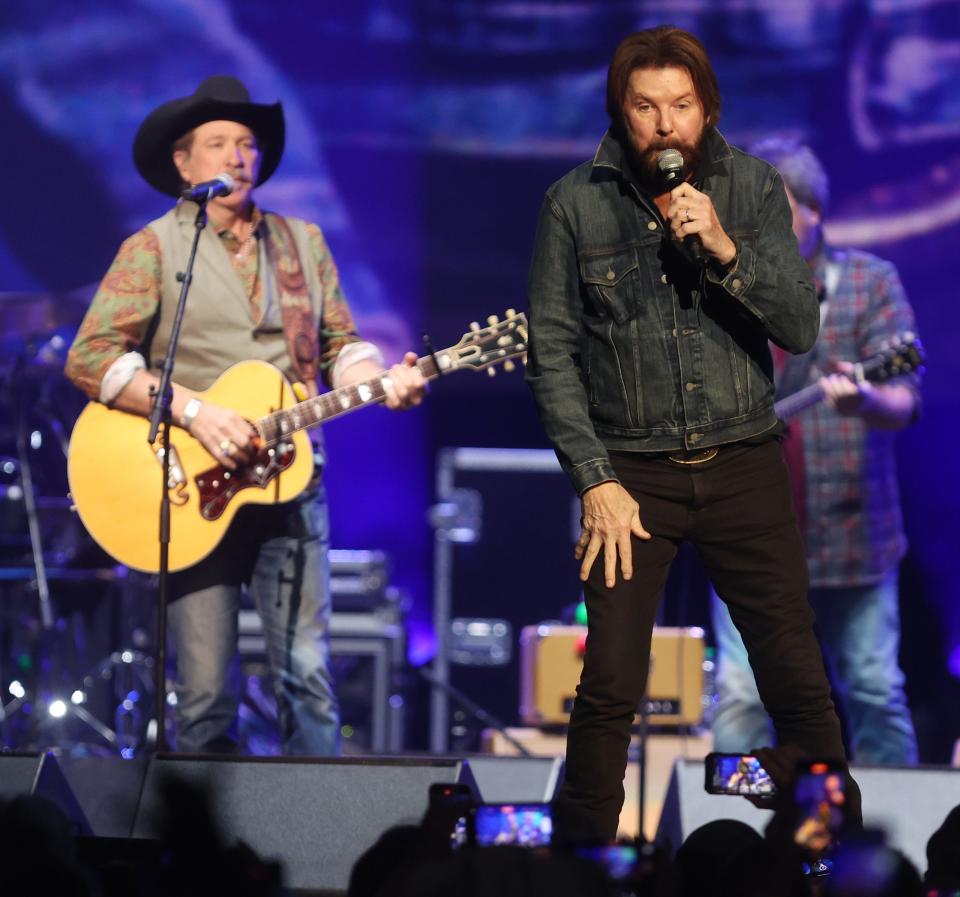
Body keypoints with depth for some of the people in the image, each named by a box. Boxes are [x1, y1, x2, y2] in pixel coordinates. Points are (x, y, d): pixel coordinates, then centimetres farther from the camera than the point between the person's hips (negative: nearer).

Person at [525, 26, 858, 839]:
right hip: (631, 471, -1)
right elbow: (551, 351, -1)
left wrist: (724, 249, -18)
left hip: (744, 464, 1)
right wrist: (595, 481, -7)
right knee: (610, 687, -7)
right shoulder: (575, 203, -1)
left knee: (798, 676, 2)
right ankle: (583, 838, 8)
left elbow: (801, 328, -3)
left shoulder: (754, 187, 2)